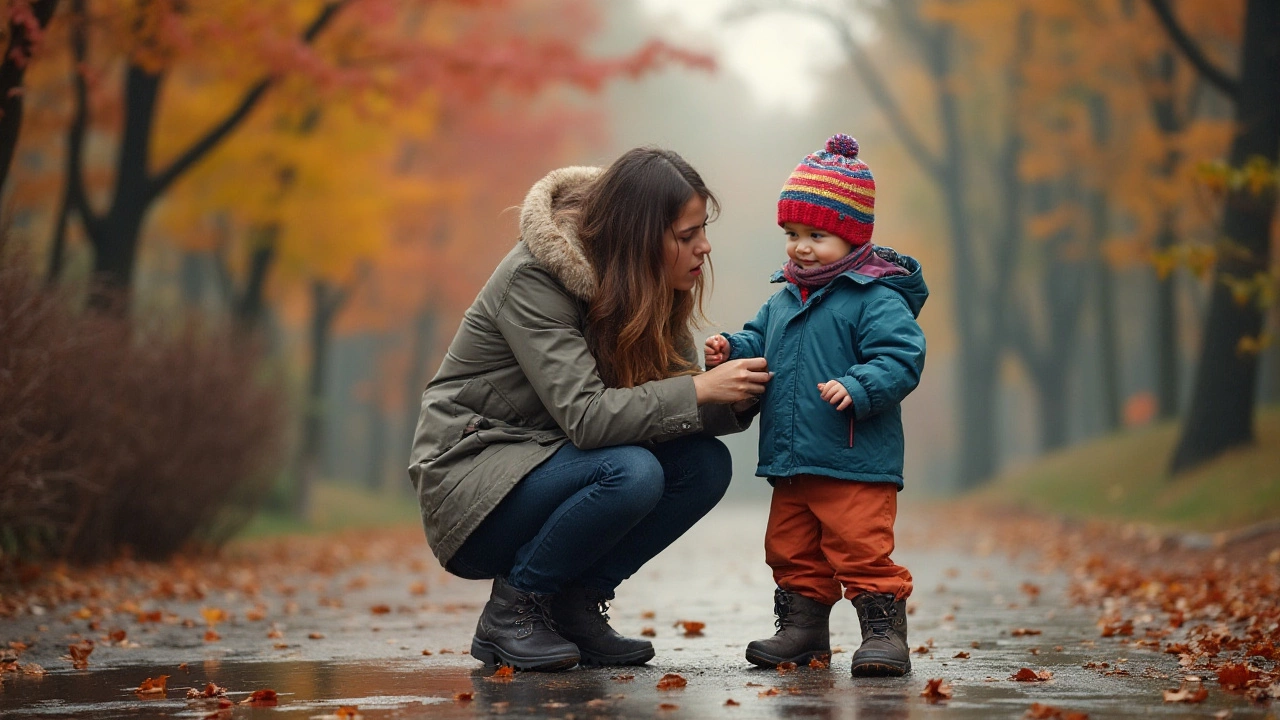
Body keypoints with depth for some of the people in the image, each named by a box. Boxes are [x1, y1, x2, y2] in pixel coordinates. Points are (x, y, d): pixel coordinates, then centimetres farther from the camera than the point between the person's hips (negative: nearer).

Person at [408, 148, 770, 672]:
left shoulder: (648, 285, 0)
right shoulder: (533, 279, -23)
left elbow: (665, 399, 0)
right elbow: (585, 416, -31)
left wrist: (736, 399, -20)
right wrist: (699, 390, -30)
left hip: (548, 462, 8)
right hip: (470, 481, -8)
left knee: (706, 463, -13)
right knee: (630, 472, -32)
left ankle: (571, 606, -2)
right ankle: (512, 610, -12)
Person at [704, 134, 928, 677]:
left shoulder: (876, 300, -11)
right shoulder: (784, 299, 14)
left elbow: (901, 358, -19)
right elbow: (761, 338, 24)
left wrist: (858, 388, -33)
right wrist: (732, 349, 3)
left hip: (856, 467, -8)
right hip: (792, 466, 8)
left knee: (862, 550, -9)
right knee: (791, 551, 15)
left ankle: (885, 633, -1)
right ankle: (802, 629, 27)